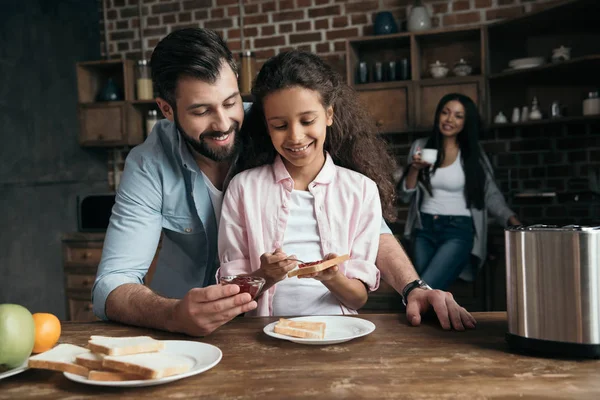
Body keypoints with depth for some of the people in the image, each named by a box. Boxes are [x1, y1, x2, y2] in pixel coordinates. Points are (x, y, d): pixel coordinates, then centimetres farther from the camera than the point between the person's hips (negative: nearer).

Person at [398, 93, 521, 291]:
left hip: (458, 231, -3)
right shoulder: (420, 146, 5)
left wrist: (513, 220, -14)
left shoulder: (473, 153, -1)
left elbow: (491, 194, 1)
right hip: (424, 230, 4)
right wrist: (415, 169, -12)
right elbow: (406, 195, 6)